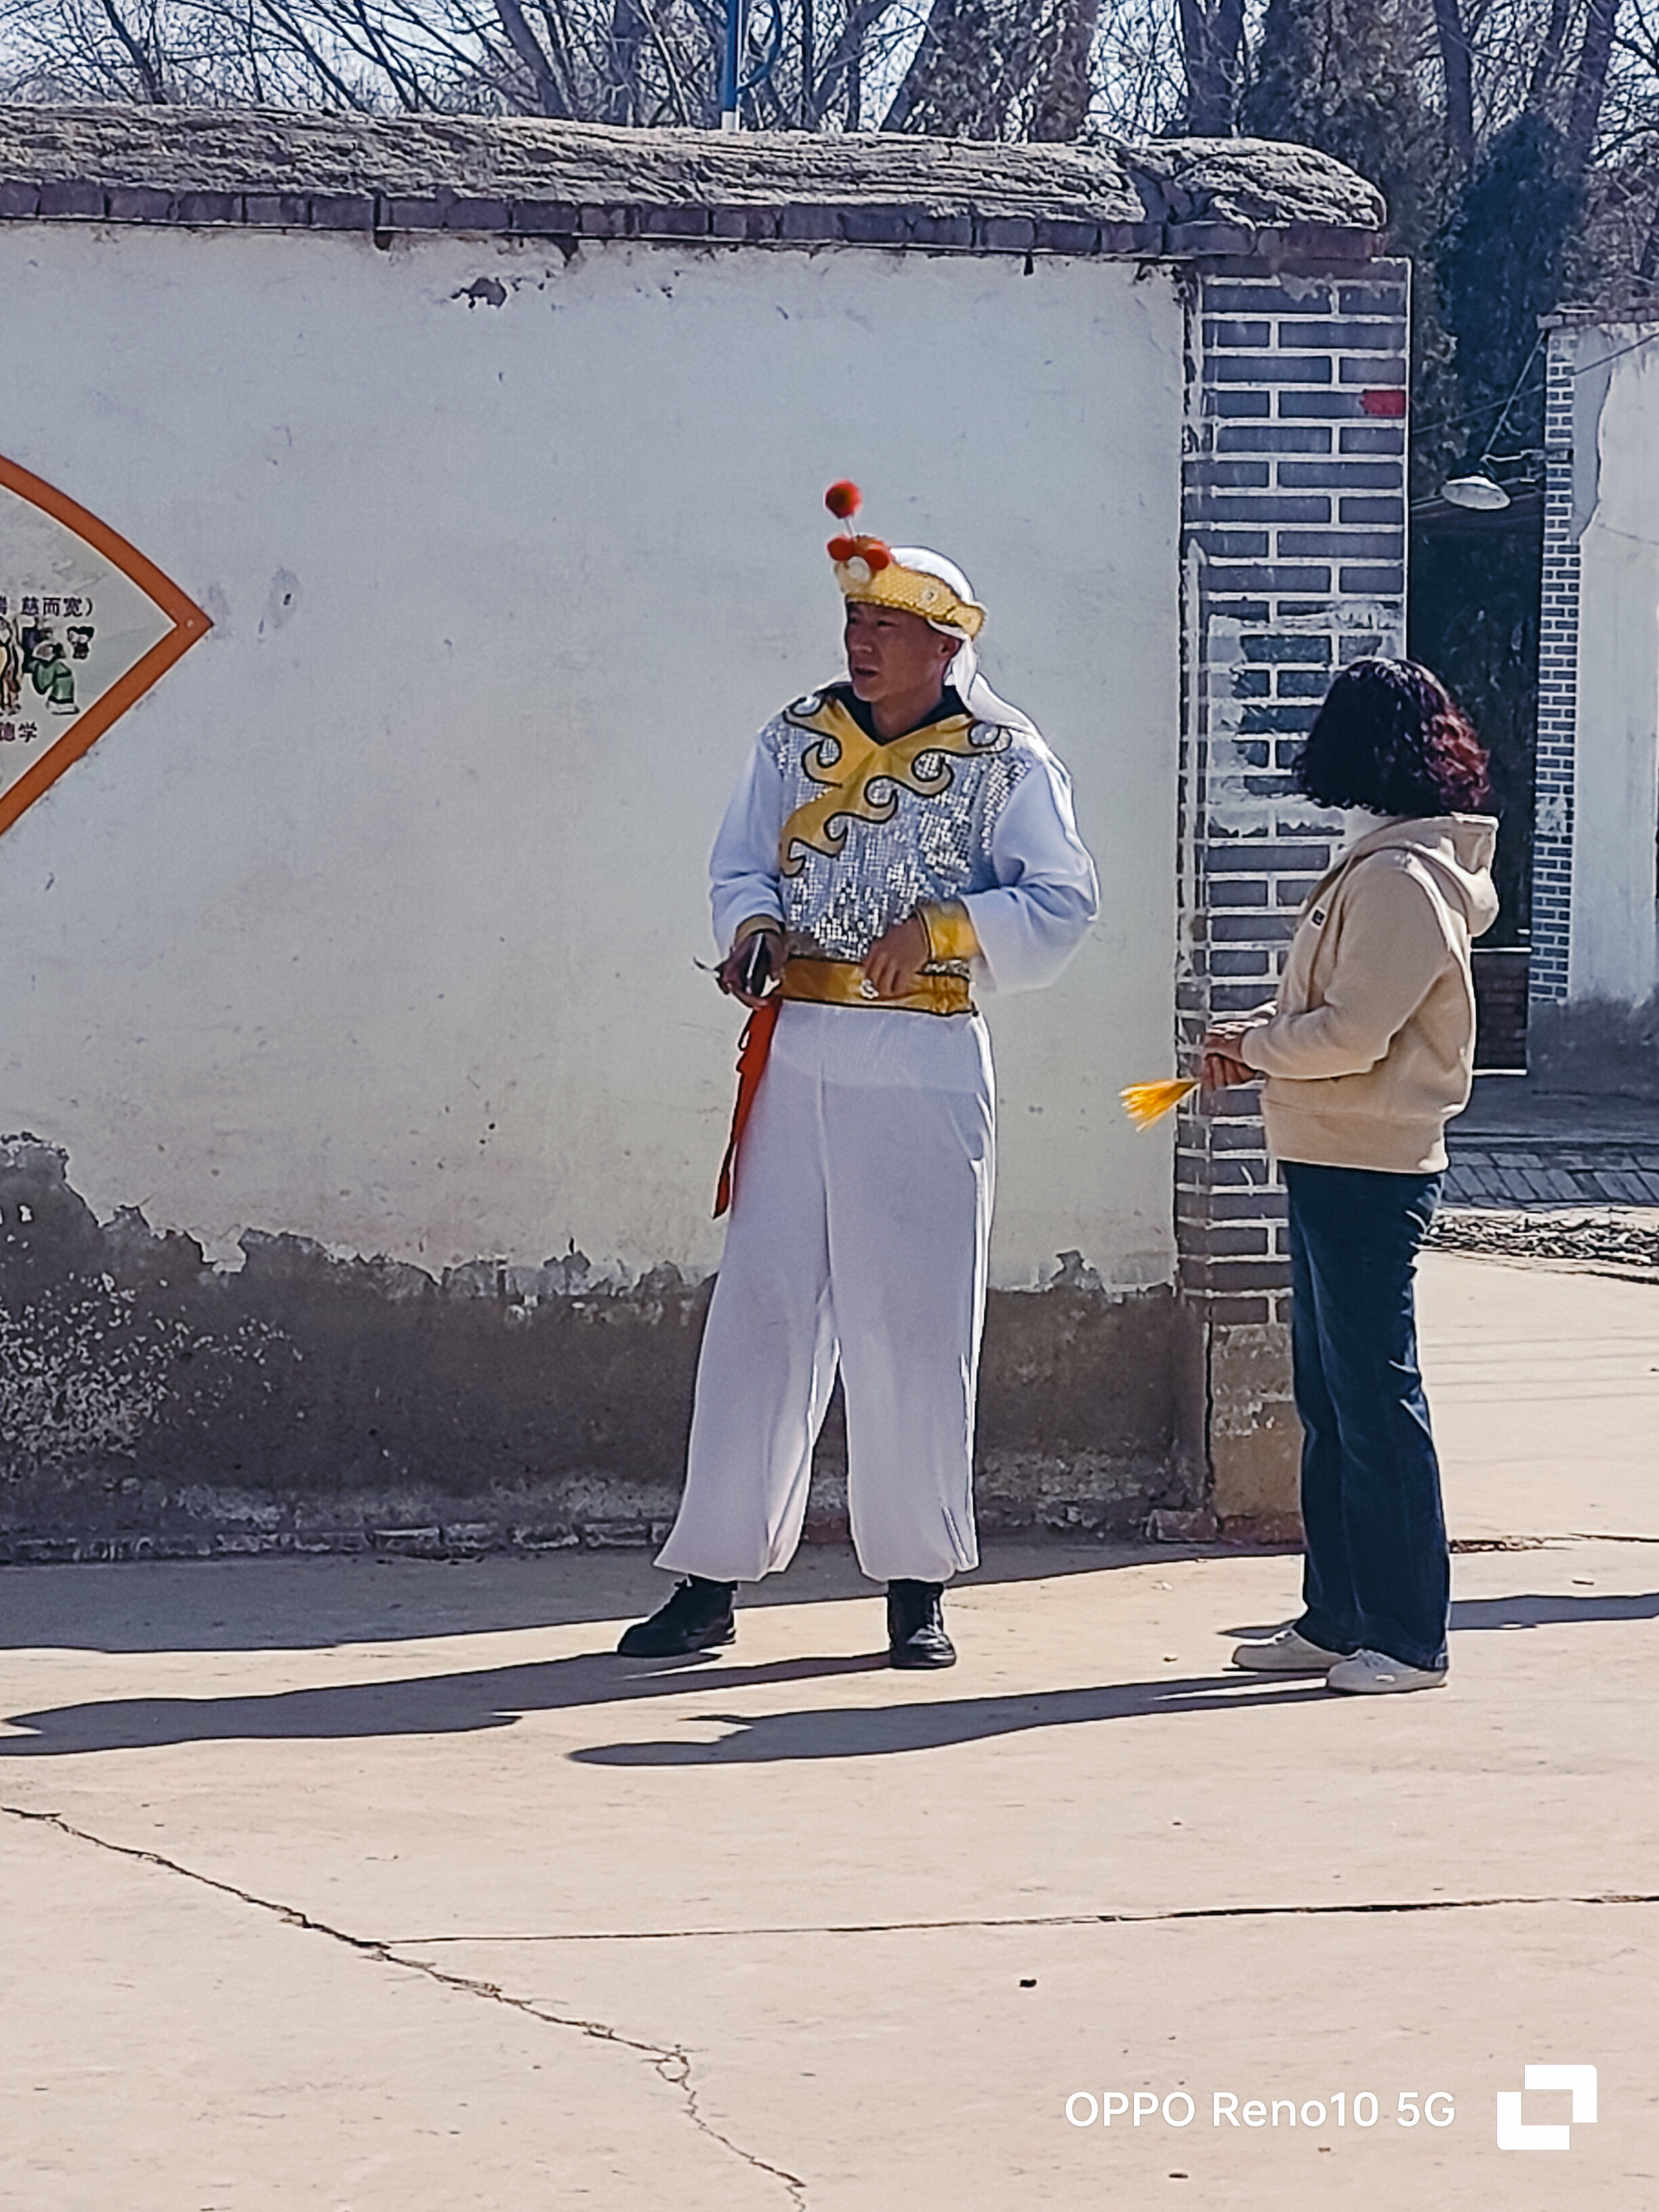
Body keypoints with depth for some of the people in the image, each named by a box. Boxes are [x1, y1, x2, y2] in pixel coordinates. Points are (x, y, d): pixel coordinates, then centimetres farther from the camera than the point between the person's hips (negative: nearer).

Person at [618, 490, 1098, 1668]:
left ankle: (917, 1584, 13)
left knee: (916, 1317, 2)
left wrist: (943, 926, -17)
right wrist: (754, 931, -12)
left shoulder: (1006, 759, -1)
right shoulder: (795, 739, 9)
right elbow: (741, 866, 10)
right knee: (761, 1305, 1)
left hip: (928, 1065, -2)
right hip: (795, 1054, 3)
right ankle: (712, 1579, 5)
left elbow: (1063, 900, -4)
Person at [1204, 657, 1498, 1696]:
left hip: (1370, 1173, -10)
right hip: (1335, 1168, 10)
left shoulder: (1402, 881, -18)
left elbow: (1353, 1034, -23)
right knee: (1330, 1402, 14)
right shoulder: (1385, 867, 14)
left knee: (1377, 1399, -5)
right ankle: (1336, 1619, 22)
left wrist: (1255, 1046, -7)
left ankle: (1408, 1639, 0)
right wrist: (1260, 1040, 5)